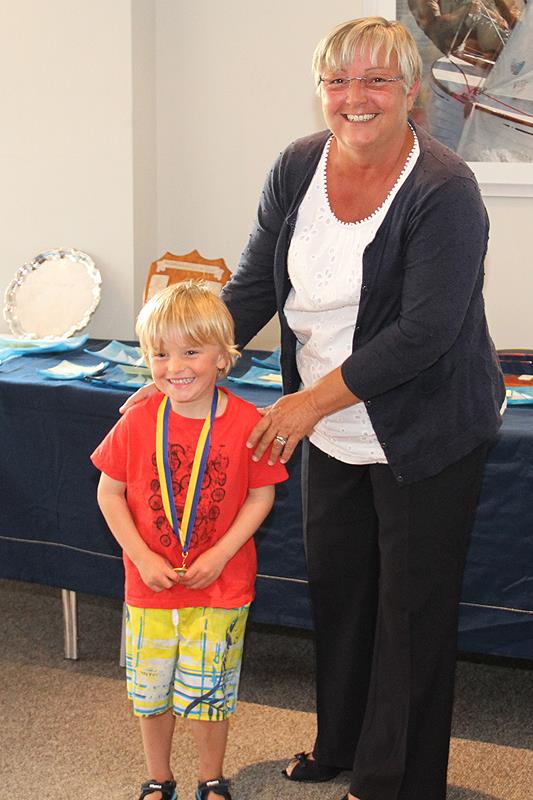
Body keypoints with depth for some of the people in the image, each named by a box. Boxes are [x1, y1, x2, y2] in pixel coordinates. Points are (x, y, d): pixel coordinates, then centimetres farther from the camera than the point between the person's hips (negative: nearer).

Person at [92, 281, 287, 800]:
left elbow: (261, 495, -5)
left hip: (220, 589, -2)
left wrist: (220, 554, -14)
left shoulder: (247, 423, -12)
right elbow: (109, 492, -1)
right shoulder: (138, 422, -9)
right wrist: (142, 557, -11)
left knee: (209, 693, 11)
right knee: (151, 692, 16)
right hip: (150, 585, 2)